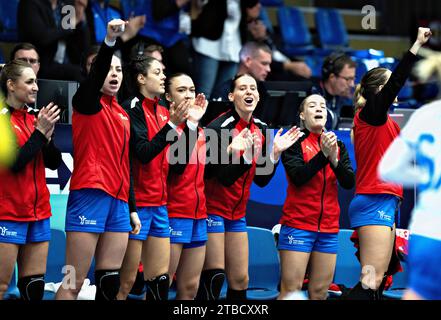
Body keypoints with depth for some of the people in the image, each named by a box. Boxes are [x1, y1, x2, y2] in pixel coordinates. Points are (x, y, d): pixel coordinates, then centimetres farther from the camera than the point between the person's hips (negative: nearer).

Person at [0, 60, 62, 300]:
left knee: (35, 286, 5)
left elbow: (55, 163, 9)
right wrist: (40, 132, -15)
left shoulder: (35, 118, 12)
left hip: (38, 212, 7)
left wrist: (48, 135, -8)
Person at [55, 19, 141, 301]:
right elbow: (96, 74, -21)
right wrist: (110, 42, -37)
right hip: (90, 194, -7)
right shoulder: (88, 102, 1)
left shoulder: (123, 115, 19)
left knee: (110, 281, 4)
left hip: (118, 201, 7)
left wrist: (132, 208, 20)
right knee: (74, 282, -9)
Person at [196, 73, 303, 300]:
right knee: (214, 276, -11)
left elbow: (262, 180, 6)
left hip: (237, 213, 7)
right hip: (213, 209, -7)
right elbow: (224, 177, -21)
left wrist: (275, 152, -7)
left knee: (240, 281, 5)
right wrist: (247, 154, -33)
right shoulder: (220, 126, -17)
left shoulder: (261, 130, 4)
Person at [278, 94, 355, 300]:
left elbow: (349, 182, 1)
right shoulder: (295, 142, 0)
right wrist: (323, 154, -22)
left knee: (319, 293, 4)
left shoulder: (338, 146, 13)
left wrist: (334, 159, -15)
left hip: (329, 227, 5)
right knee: (291, 291, -10)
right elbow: (298, 176, -14)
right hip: (298, 225, -5)